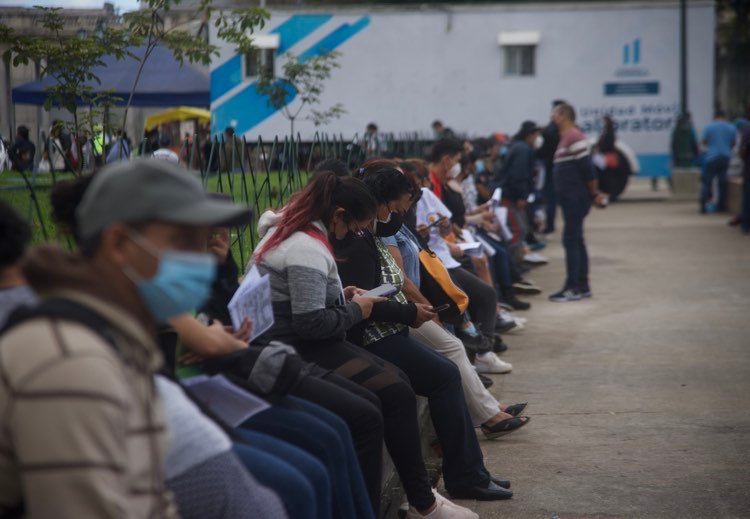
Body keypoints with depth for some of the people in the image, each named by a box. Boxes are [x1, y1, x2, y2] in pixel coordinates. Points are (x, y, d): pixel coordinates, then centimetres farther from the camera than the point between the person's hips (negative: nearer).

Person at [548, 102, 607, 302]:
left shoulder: (574, 137, -15)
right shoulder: (565, 138, 16)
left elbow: (586, 167, -19)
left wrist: (595, 194, -15)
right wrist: (592, 194, 18)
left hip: (576, 198, -10)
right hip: (570, 198, 10)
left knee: (571, 240, -9)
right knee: (576, 241, 12)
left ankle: (573, 288, -7)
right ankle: (582, 285, 17)